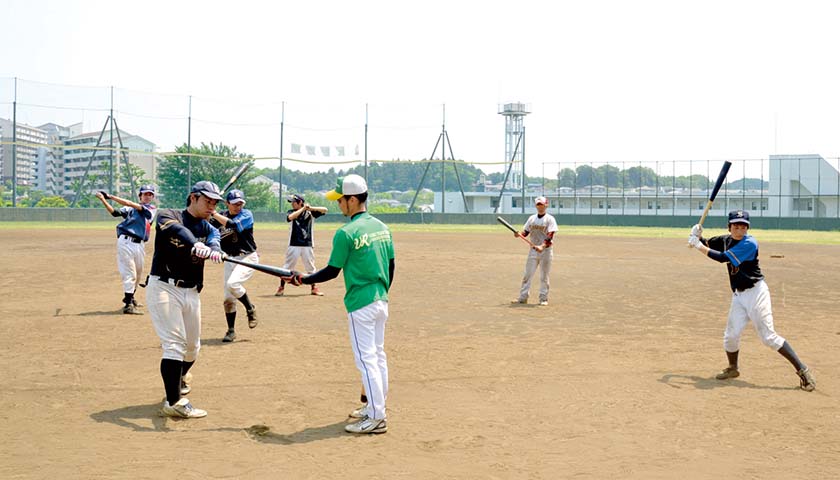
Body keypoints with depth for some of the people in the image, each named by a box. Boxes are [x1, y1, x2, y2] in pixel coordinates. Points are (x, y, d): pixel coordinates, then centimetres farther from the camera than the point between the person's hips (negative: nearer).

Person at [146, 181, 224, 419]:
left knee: (192, 346, 16)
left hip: (191, 293, 6)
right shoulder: (168, 216, -5)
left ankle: (180, 377, 47)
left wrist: (214, 249, -38)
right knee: (174, 343, -16)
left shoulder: (207, 227, 11)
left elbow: (214, 238, -12)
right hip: (164, 289, -6)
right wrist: (195, 244, -50)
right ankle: (174, 402, -16)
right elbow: (177, 229, -28)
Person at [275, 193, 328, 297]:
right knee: (287, 267, 0)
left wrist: (312, 208, -20)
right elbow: (290, 217, -21)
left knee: (310, 267, 9)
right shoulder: (291, 212, 3)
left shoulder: (310, 212, 2)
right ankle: (281, 287, 8)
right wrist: (303, 209, -20)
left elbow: (324, 210, -7)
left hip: (307, 245, 0)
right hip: (294, 245, 0)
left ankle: (314, 288, 21)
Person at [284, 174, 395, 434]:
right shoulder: (382, 227, 7)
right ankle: (375, 407, 26)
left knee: (366, 359, -4)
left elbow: (331, 271, -12)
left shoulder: (346, 233, -15)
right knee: (378, 355, 16)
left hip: (360, 305, -8)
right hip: (381, 301, 8)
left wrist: (304, 279, 2)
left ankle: (376, 418, -2)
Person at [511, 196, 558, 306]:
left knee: (544, 276, 1)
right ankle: (523, 297, 7)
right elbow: (526, 232, 11)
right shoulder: (532, 218, 10)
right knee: (527, 274, 3)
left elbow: (550, 236, -15)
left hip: (545, 251, -4)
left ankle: (543, 298, 10)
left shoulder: (550, 219, -6)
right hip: (533, 250, 4)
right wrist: (519, 234, -12)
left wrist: (542, 246, -28)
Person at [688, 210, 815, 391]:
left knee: (768, 336, -11)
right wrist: (698, 237, -4)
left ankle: (802, 370, -7)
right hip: (738, 295, 7)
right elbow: (707, 245, 18)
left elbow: (723, 258, -22)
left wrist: (698, 246, -15)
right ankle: (733, 369, 27)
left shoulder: (749, 243, -17)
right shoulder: (726, 240, 7)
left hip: (756, 292, -7)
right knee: (731, 335, 2)